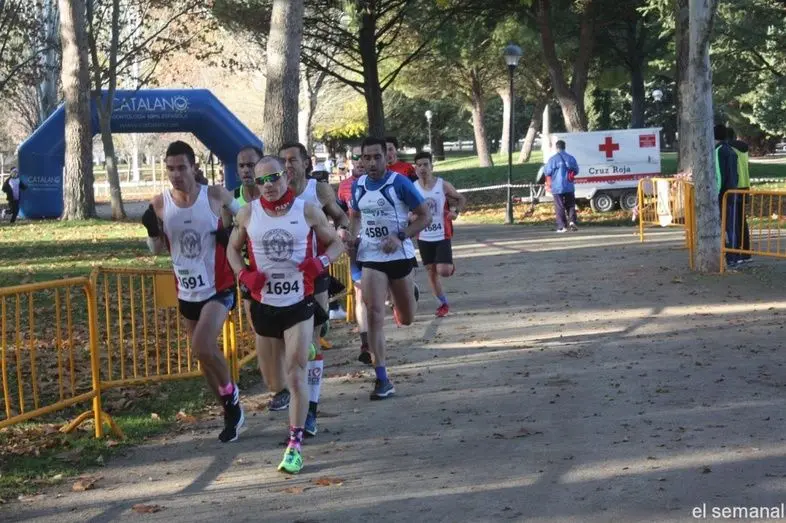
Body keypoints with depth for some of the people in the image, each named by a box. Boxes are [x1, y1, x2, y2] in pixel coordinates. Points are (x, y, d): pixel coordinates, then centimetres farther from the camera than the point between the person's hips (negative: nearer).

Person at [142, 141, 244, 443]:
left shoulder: (216, 196, -10)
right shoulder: (160, 204, -3)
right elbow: (157, 249, 5)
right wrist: (152, 230, -15)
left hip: (218, 287, -5)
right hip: (187, 291, 5)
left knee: (202, 347, -23)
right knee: (204, 354, 13)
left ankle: (230, 392, 3)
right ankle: (231, 411, 29)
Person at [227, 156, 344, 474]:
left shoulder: (308, 211, -3)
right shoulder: (248, 214, 2)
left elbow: (335, 242, 7)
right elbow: (233, 248, 15)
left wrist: (322, 261, -15)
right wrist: (243, 274, -5)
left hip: (299, 304, -3)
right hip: (264, 303, 3)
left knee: (296, 374, -9)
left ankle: (295, 446, -7)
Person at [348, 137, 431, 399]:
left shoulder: (399, 183, -11)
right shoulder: (358, 186, 3)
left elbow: (424, 216, -7)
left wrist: (400, 236, -20)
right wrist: (353, 237, 2)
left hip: (400, 256, -2)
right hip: (370, 258, 2)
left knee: (406, 319, 12)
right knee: (374, 315, -13)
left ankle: (407, 293, 51)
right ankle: (382, 380, -11)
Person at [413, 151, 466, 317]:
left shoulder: (443, 185, -8)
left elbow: (461, 198, 5)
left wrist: (456, 211, -14)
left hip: (442, 235, -2)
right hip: (424, 237, 3)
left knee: (443, 271, -13)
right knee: (431, 272, 8)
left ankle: (450, 267, 25)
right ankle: (443, 303, 23)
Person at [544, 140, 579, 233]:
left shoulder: (553, 159, -11)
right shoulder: (571, 158, 1)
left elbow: (547, 172, -8)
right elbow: (576, 171, 8)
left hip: (557, 187, -3)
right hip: (569, 187, 3)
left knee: (559, 207, 3)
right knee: (570, 206, 13)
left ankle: (562, 226, 1)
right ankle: (572, 221, -6)